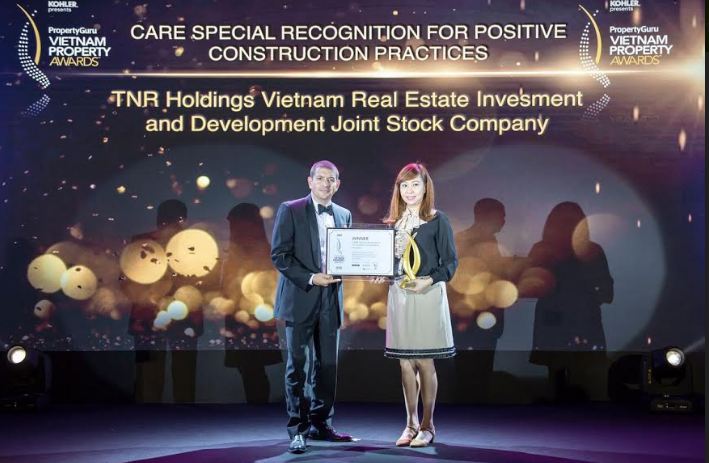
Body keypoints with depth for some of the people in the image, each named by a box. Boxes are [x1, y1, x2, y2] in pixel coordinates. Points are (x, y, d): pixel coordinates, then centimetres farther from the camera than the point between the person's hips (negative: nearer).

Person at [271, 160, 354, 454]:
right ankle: (298, 429, 5)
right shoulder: (290, 210, -2)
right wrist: (310, 278, -16)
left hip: (331, 300, 4)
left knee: (327, 365, 7)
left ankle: (320, 424, 18)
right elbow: (279, 255, -7)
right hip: (300, 299, -4)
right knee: (298, 366, -1)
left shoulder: (344, 215, 12)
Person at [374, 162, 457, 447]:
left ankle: (427, 426, 11)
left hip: (427, 296, -5)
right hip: (398, 295, 5)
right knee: (405, 362, 7)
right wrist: (380, 274, -2)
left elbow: (450, 262, -4)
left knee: (424, 362, -1)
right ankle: (411, 424, 17)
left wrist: (430, 280, -19)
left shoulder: (437, 220, -2)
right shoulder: (393, 222, 12)